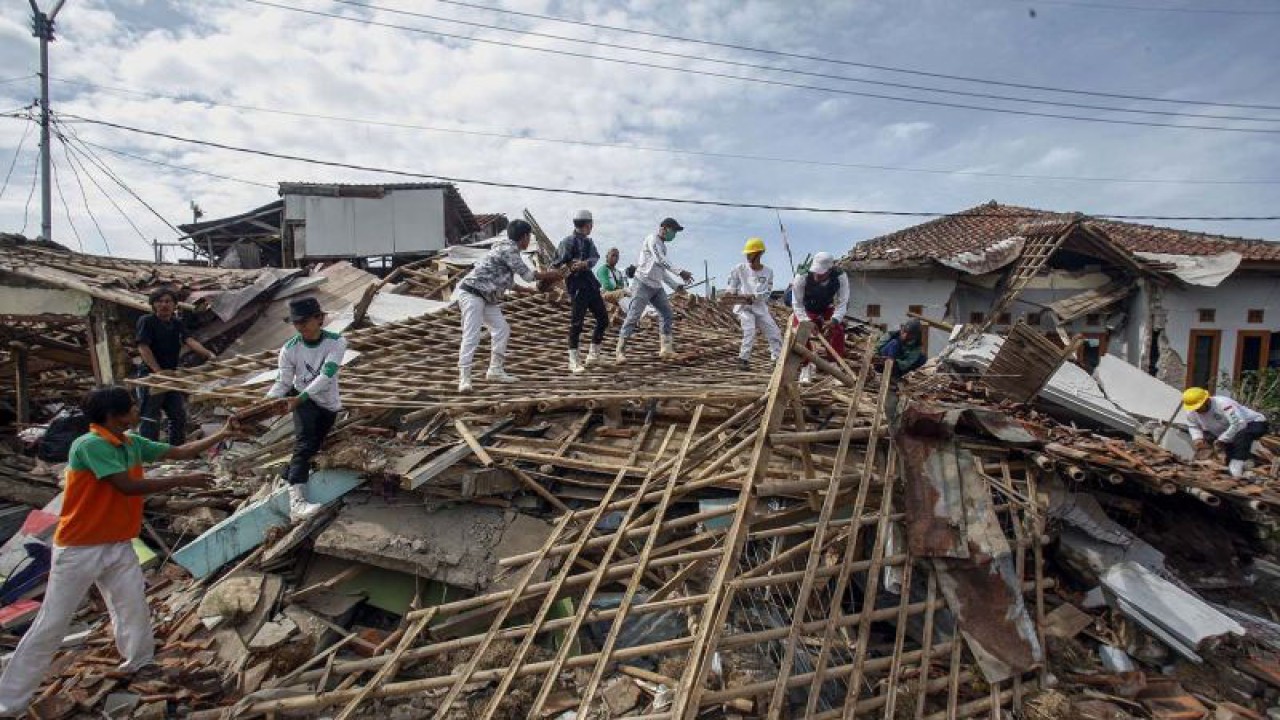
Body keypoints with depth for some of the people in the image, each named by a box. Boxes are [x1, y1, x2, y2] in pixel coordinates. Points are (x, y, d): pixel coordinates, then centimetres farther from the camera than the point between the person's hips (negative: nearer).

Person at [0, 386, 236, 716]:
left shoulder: (133, 443, 1)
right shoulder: (89, 445, -23)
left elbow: (179, 451, 9)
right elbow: (129, 486, -26)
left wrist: (222, 435, 4)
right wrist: (184, 481, -20)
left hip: (118, 546, 7)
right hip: (79, 549, -7)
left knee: (135, 611, 7)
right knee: (51, 625, 4)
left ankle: (140, 666, 26)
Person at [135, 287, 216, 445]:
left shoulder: (177, 323, 10)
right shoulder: (147, 321, -8)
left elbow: (190, 341, -4)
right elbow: (143, 348, -15)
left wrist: (209, 354, -23)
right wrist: (159, 371, -25)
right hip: (151, 375, -7)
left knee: (179, 416, 11)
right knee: (150, 419, -4)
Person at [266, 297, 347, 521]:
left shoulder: (336, 342, -20)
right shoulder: (289, 349, -14)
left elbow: (325, 376, -30)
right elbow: (282, 383, -9)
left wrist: (297, 399, -39)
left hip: (328, 403, 2)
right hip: (301, 399, -1)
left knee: (313, 447, 14)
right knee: (304, 444, -23)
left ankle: (289, 475, 46)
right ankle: (296, 501, -33)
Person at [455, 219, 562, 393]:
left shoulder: (507, 249, 15)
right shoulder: (508, 250, -15)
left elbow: (507, 281, 20)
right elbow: (527, 275, -13)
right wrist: (550, 275, 0)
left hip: (486, 297, 10)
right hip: (471, 293, -10)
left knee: (502, 330, 9)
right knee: (471, 336, -15)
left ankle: (495, 370, 18)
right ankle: (464, 378, -15)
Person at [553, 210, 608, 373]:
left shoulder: (589, 242, 15)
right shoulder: (568, 241, -6)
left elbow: (595, 258, -2)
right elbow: (557, 263, -13)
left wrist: (585, 264, -23)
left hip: (590, 283, 8)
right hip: (577, 285, -8)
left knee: (603, 319, 11)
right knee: (577, 321, -9)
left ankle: (594, 353, 24)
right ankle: (574, 360, -1)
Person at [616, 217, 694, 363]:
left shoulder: (663, 246, 18)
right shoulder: (652, 239, -9)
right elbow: (660, 260, -25)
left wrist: (675, 285, 18)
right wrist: (680, 272, -32)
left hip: (657, 287, 9)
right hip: (643, 284, -9)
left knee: (667, 315, 6)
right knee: (633, 317, -9)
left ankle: (666, 349, 11)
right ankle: (620, 351, -4)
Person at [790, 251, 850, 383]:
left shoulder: (840, 277, -31)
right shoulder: (802, 277, -36)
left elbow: (843, 302, -27)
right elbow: (797, 303, -28)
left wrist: (834, 320, -44)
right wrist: (806, 322, -41)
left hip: (827, 310, 1)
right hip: (805, 310, -1)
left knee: (837, 332, -14)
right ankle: (806, 367, 1)